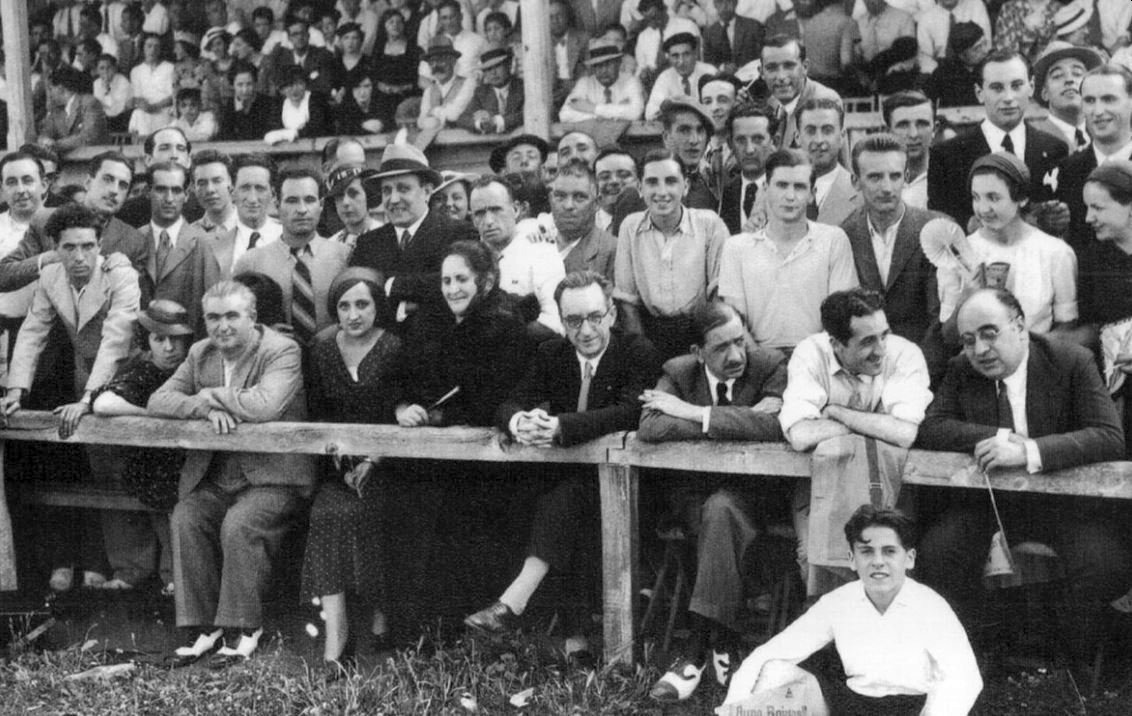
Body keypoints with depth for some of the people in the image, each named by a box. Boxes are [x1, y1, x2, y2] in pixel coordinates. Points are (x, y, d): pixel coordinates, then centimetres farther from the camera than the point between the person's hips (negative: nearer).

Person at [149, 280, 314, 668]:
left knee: (239, 526, -29)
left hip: (272, 477, -6)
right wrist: (205, 409, -15)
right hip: (215, 477, 6)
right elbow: (157, 401, 4)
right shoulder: (200, 353, 11)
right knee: (185, 520, -20)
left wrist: (211, 395, -11)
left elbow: (264, 406, -28)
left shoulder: (282, 351, -10)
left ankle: (245, 629, -13)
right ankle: (201, 628, -10)